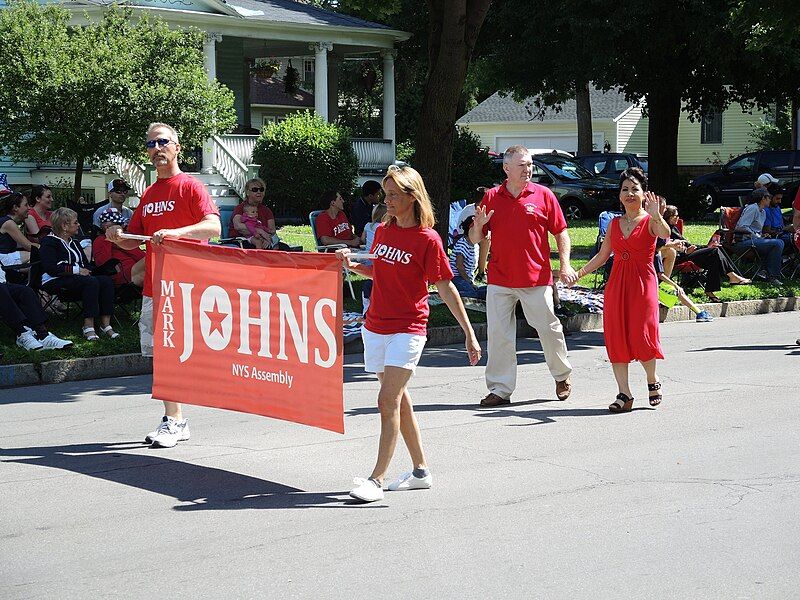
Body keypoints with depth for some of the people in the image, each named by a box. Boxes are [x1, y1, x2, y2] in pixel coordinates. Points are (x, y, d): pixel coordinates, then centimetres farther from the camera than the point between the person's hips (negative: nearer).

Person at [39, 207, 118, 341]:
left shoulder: (74, 243, 26)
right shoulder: (49, 242, -1)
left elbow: (86, 265, 22)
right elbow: (51, 268, -15)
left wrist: (85, 271, -4)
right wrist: (76, 270, -15)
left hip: (77, 278, 8)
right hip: (56, 282, -8)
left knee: (107, 281, -18)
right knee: (91, 282, -34)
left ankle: (106, 324, -24)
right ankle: (88, 326, -37)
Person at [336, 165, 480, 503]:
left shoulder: (427, 239, -10)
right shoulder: (383, 231, 9)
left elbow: (446, 289, -8)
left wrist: (470, 335, -9)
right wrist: (353, 265, 4)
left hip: (408, 329, -7)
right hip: (376, 327, 7)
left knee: (389, 401, -13)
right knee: (399, 400, 13)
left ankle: (377, 479, -12)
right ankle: (420, 471, 24)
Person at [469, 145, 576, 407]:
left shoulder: (543, 195, 3)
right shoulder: (492, 197, 6)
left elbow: (561, 232, 6)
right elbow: (474, 239, 10)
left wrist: (565, 265, -6)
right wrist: (479, 225, -12)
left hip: (536, 278, -1)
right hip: (499, 280, 1)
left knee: (548, 328, 7)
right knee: (499, 334, 0)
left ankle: (562, 375, 30)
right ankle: (500, 389, 7)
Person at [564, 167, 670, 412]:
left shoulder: (650, 221, -3)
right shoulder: (615, 223, 12)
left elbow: (666, 234, -25)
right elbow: (602, 256, 15)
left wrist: (656, 215, -44)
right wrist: (579, 273, 3)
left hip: (643, 283, -5)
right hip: (616, 284, 5)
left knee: (641, 335, -10)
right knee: (616, 337, -1)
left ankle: (653, 380, 18)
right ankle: (624, 394, 4)